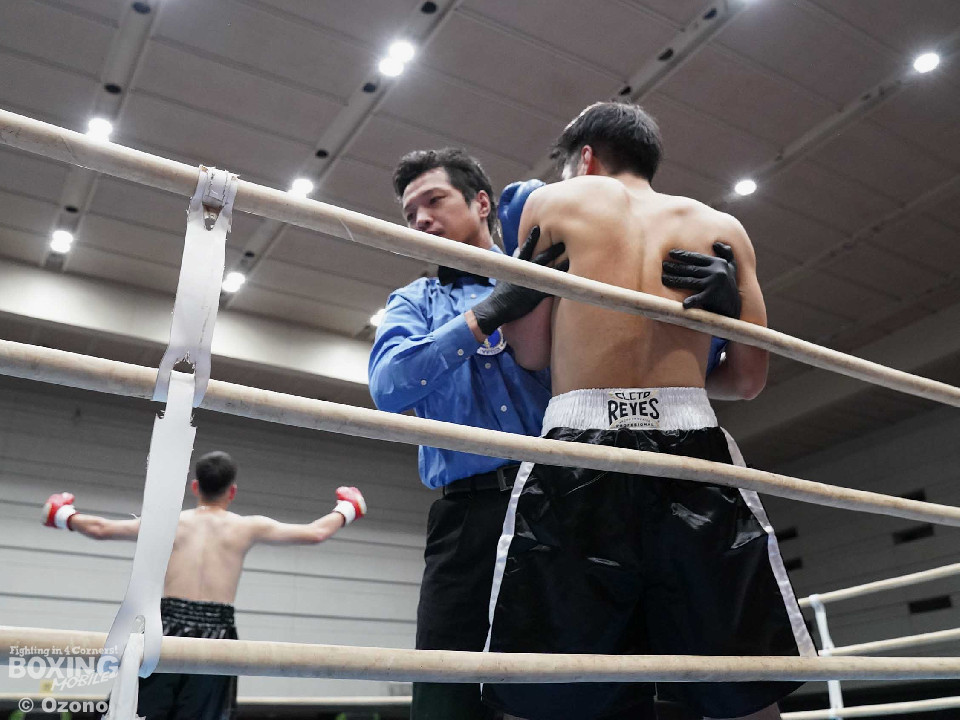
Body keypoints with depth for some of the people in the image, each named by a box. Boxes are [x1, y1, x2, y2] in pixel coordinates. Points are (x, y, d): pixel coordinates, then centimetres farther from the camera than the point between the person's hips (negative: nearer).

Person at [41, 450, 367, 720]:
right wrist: (346, 510, 26)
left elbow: (100, 528, 10)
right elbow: (315, 533, 7)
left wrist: (65, 516, 30)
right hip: (216, 635, 0)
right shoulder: (247, 527, 5)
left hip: (169, 629, 0)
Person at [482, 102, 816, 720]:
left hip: (579, 445, -1)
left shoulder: (551, 204, 13)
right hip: (693, 444, 2)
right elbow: (750, 377, 13)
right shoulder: (720, 227, 17)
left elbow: (530, 352, 11)